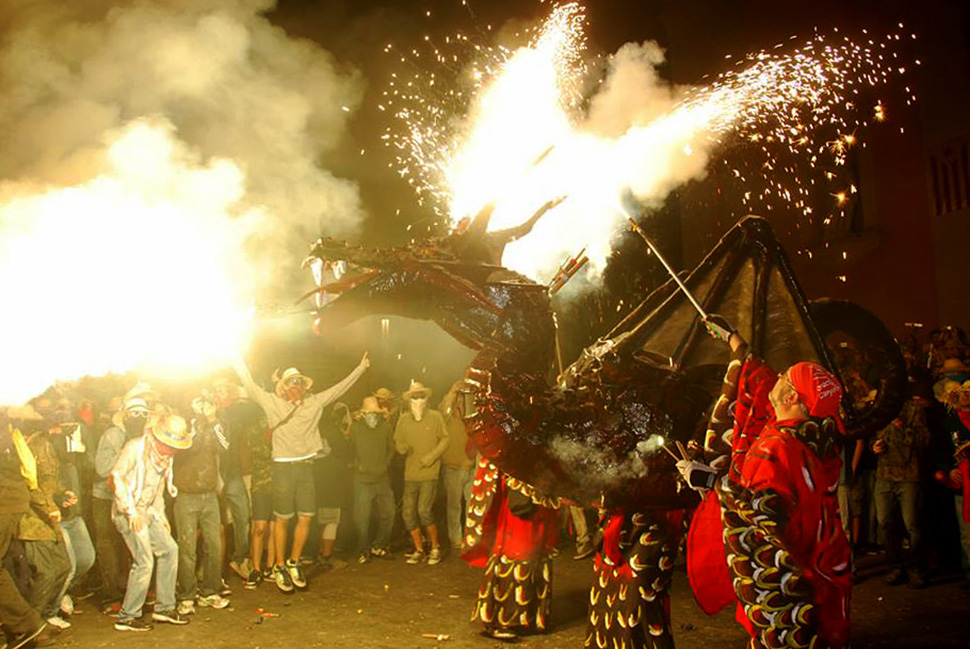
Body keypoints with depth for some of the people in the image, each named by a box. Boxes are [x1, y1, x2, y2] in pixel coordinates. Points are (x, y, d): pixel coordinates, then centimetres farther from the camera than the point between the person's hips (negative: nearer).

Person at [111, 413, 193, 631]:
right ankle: (127, 617, 1)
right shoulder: (136, 448, -14)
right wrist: (131, 511, -19)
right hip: (128, 512, -8)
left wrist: (161, 516, 14)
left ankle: (164, 607, 15)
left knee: (169, 549, 6)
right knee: (144, 561, -12)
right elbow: (116, 477, -18)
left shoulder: (165, 456, 12)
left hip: (147, 512, 9)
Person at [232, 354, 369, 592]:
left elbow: (340, 388, 14)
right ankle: (280, 566, 18)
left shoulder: (314, 403, 9)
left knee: (305, 517, 6)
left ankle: (294, 563, 24)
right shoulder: (273, 403, 1)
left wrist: (360, 368, 16)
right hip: (283, 467, -3)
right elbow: (251, 387, -1)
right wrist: (240, 365, -6)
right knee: (282, 519, 4)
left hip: (306, 465, 3)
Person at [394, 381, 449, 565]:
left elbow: (444, 439, 1)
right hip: (410, 474, 4)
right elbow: (398, 441, 12)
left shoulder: (435, 417, -3)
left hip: (429, 473, -4)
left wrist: (431, 457, -11)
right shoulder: (403, 419, 5)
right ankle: (419, 550, 19)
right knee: (408, 512, 3)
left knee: (424, 510, -14)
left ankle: (436, 548, 7)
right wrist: (402, 448, -11)